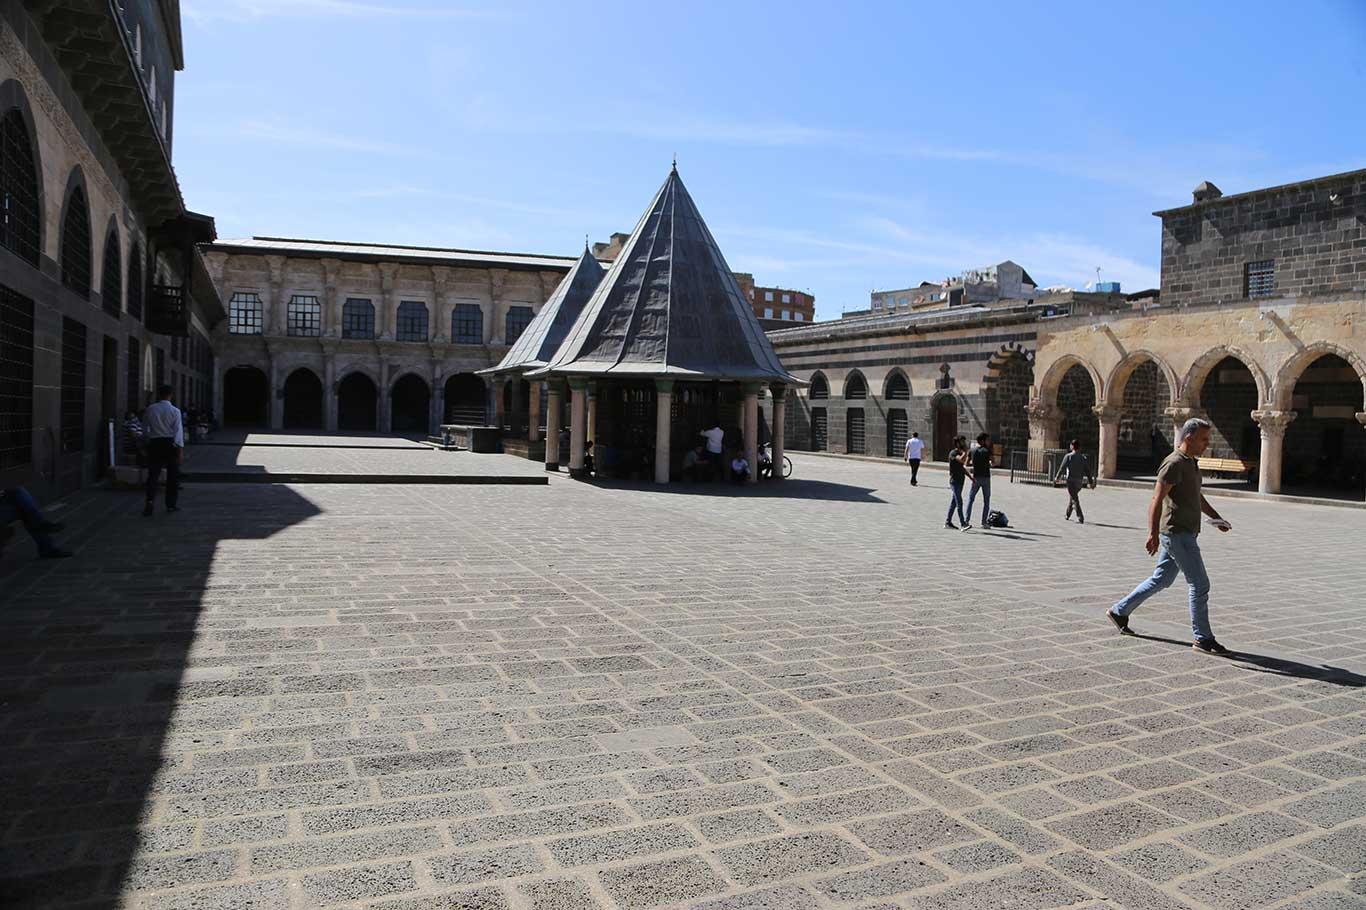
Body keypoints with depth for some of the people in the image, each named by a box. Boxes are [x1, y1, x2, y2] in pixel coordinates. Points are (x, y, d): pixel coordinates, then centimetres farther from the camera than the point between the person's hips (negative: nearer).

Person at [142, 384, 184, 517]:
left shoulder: (150, 409, 1)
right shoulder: (175, 411, -8)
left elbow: (145, 428, 10)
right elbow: (178, 431, -13)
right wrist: (181, 450, -13)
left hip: (154, 444, 2)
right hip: (170, 444, -2)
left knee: (153, 475, 4)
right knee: (173, 475, 9)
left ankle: (149, 502, -13)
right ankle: (171, 505, 14)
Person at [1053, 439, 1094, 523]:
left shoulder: (1068, 456, -7)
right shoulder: (1083, 458, 6)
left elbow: (1062, 468, -9)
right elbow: (1087, 471, 5)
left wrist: (1057, 478, -2)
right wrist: (1091, 481, 9)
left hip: (1071, 480, -5)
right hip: (1080, 481, 5)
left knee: (1075, 500, -6)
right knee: (1071, 498, 22)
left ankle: (1081, 518, -14)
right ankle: (1067, 515, 33)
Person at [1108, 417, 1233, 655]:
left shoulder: (1192, 462, 16)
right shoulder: (1174, 464, -15)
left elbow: (1197, 497, 29)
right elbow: (1156, 500, -22)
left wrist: (1216, 518, 18)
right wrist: (1153, 533, -28)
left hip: (1185, 533, 10)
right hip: (1177, 534, -10)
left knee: (1161, 580, 16)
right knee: (1199, 584, -6)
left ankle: (1119, 611, 24)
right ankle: (1203, 639, 2)